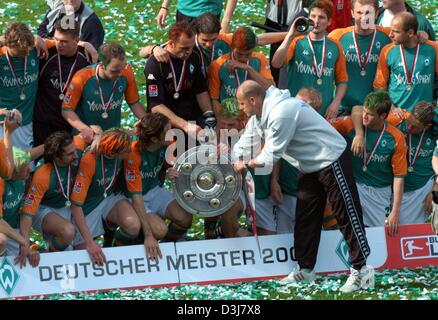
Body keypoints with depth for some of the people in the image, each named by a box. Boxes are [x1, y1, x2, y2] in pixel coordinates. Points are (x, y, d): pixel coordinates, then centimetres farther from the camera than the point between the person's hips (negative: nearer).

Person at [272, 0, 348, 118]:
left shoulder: (334, 47, 7)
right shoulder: (297, 43, 1)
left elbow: (342, 80, 11)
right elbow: (276, 63, -14)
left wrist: (335, 103, -3)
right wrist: (291, 35, -16)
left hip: (325, 112, 2)